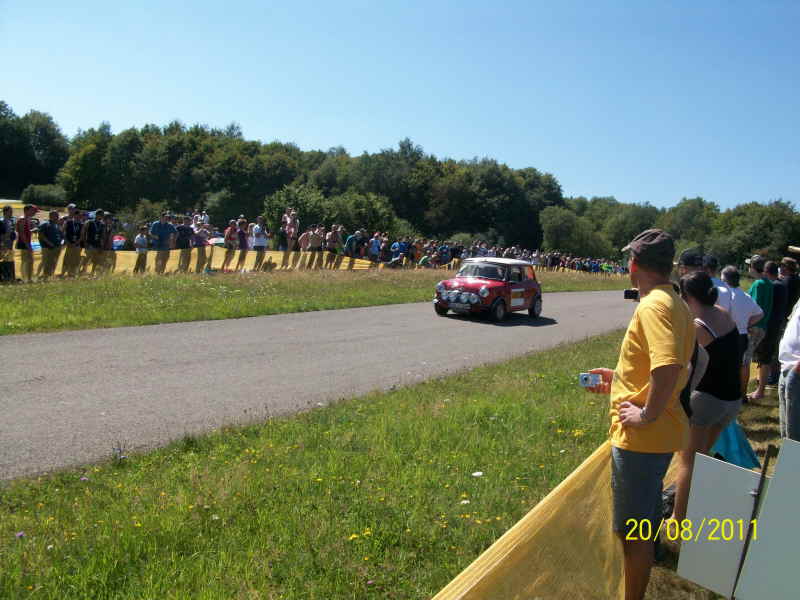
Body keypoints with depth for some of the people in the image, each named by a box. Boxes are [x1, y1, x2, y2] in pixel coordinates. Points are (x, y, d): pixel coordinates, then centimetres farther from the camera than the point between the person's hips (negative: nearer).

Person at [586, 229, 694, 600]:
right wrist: (620, 381, 20)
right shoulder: (675, 303, 10)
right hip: (661, 435, 10)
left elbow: (668, 367, -35)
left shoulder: (653, 305, -21)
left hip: (641, 437, -10)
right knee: (644, 523, 26)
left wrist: (647, 415, -24)